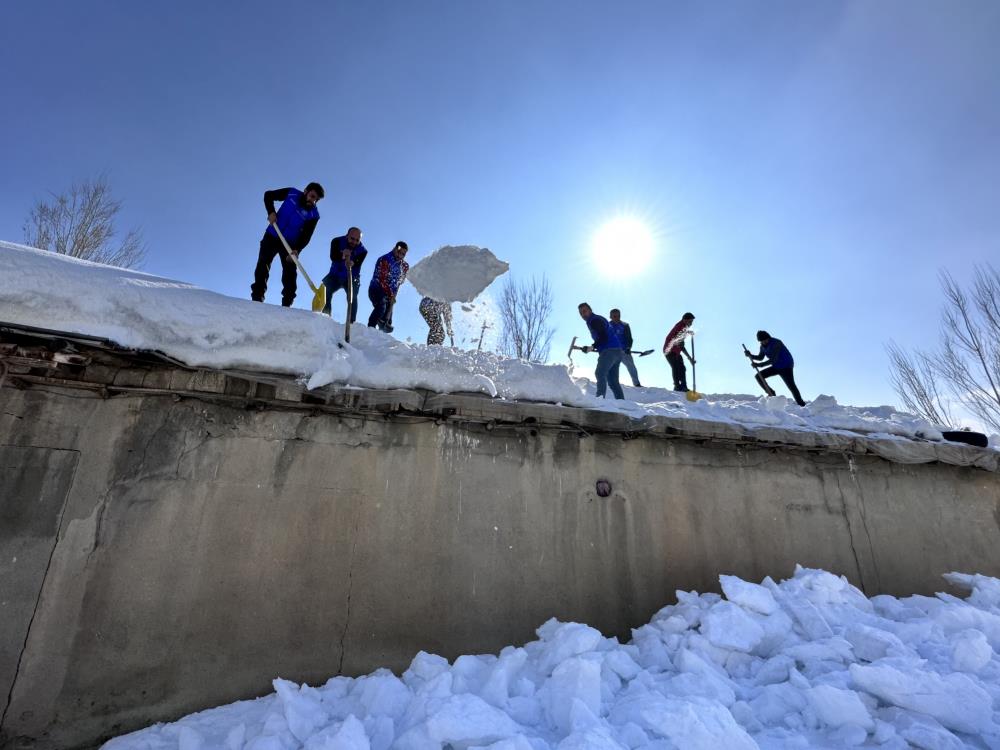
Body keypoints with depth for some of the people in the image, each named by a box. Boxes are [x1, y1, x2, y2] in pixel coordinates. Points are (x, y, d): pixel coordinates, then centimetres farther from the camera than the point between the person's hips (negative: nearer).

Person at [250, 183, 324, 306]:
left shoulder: (313, 215, -12)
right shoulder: (291, 193, -8)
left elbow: (306, 236, -16)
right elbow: (268, 195, 4)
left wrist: (297, 249, -32)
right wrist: (271, 212, -13)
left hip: (290, 244, -1)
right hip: (272, 236, 1)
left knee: (290, 274, -9)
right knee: (263, 266, -5)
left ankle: (287, 304, -7)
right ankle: (257, 298, -1)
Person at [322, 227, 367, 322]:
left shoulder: (363, 251, -16)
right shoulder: (337, 241, -14)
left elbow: (357, 265, -33)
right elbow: (333, 257, -31)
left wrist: (352, 264, -57)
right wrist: (342, 255, -53)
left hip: (351, 278, -1)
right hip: (335, 275, 1)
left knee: (352, 298, -19)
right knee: (325, 292, -15)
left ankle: (351, 322, -18)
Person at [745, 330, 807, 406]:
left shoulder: (776, 343, -24)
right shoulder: (763, 346, -1)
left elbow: (773, 360, -30)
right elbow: (760, 357, 13)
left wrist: (760, 365, -33)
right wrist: (750, 355, -5)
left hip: (786, 366, -8)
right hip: (776, 367, 8)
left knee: (791, 385, -19)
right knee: (759, 376, -2)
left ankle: (801, 404, -11)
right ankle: (771, 393, 7)